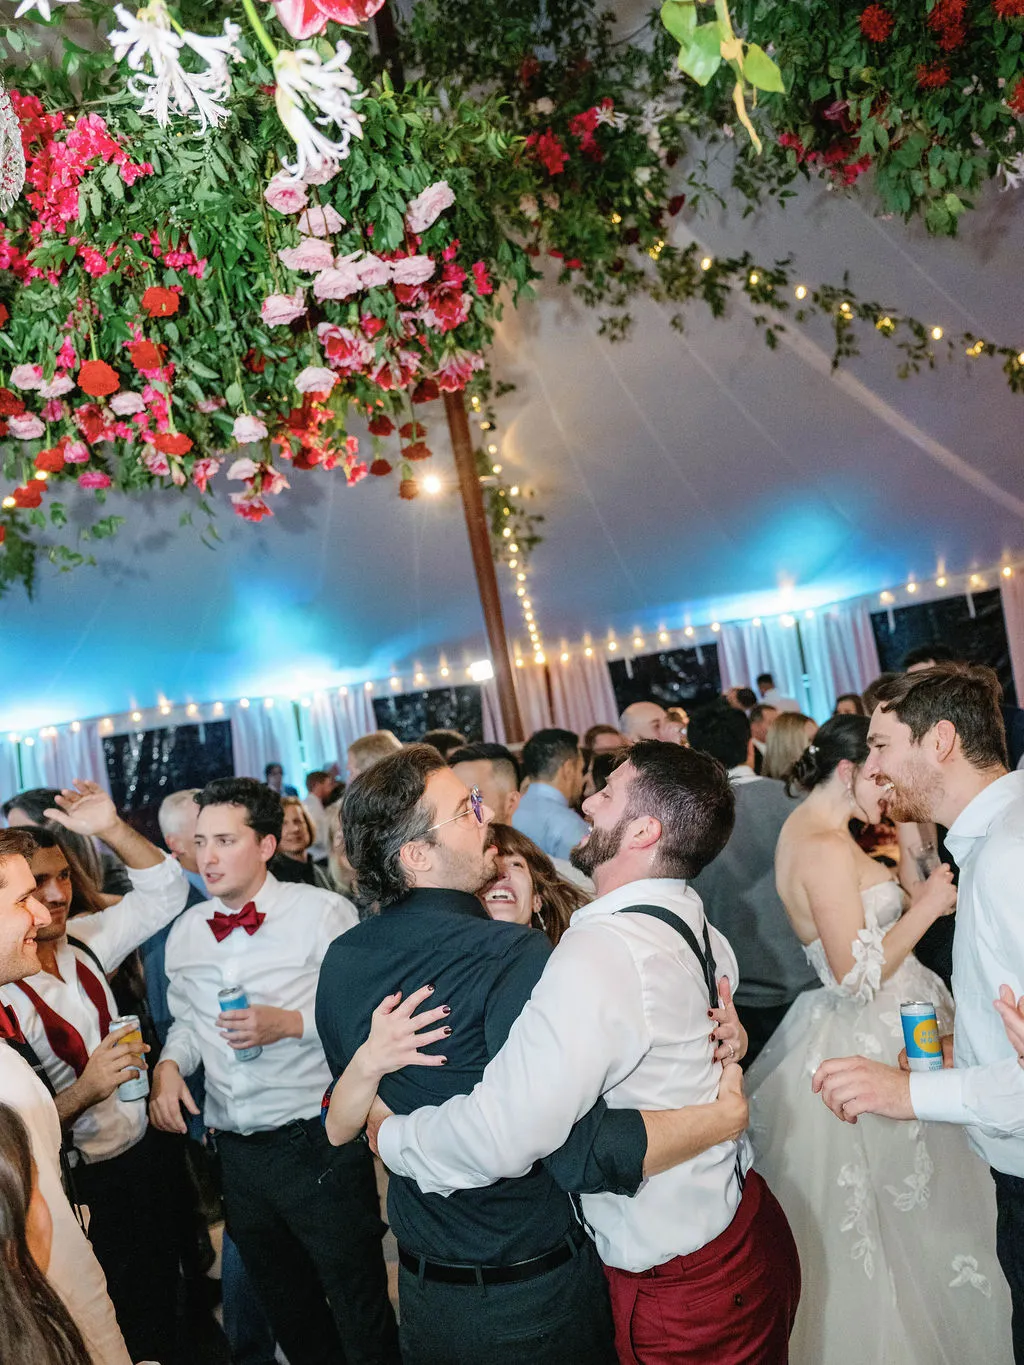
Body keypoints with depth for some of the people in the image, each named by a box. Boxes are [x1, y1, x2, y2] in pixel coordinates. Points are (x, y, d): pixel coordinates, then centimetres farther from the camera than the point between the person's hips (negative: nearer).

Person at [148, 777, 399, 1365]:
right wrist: (169, 1064, -2)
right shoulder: (187, 930, 6)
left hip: (317, 1142, -5)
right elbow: (186, 1019, 17)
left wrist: (290, 1022, -23)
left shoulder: (323, 912, -12)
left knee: (359, 1306, 7)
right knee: (287, 1307, 23)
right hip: (237, 1151, 6)